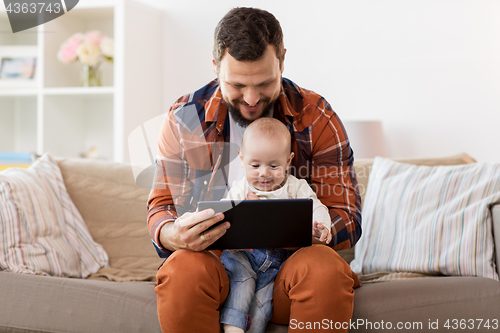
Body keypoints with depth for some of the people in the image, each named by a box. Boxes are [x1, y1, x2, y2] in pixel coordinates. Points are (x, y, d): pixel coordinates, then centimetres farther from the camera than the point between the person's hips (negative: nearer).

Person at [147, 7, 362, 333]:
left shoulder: (316, 117, 0)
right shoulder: (185, 118, 2)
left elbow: (347, 219, -1)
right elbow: (161, 208, 5)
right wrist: (174, 235, -22)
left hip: (289, 262, 0)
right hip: (215, 261, 1)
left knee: (327, 269, -33)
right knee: (181, 270, -33)